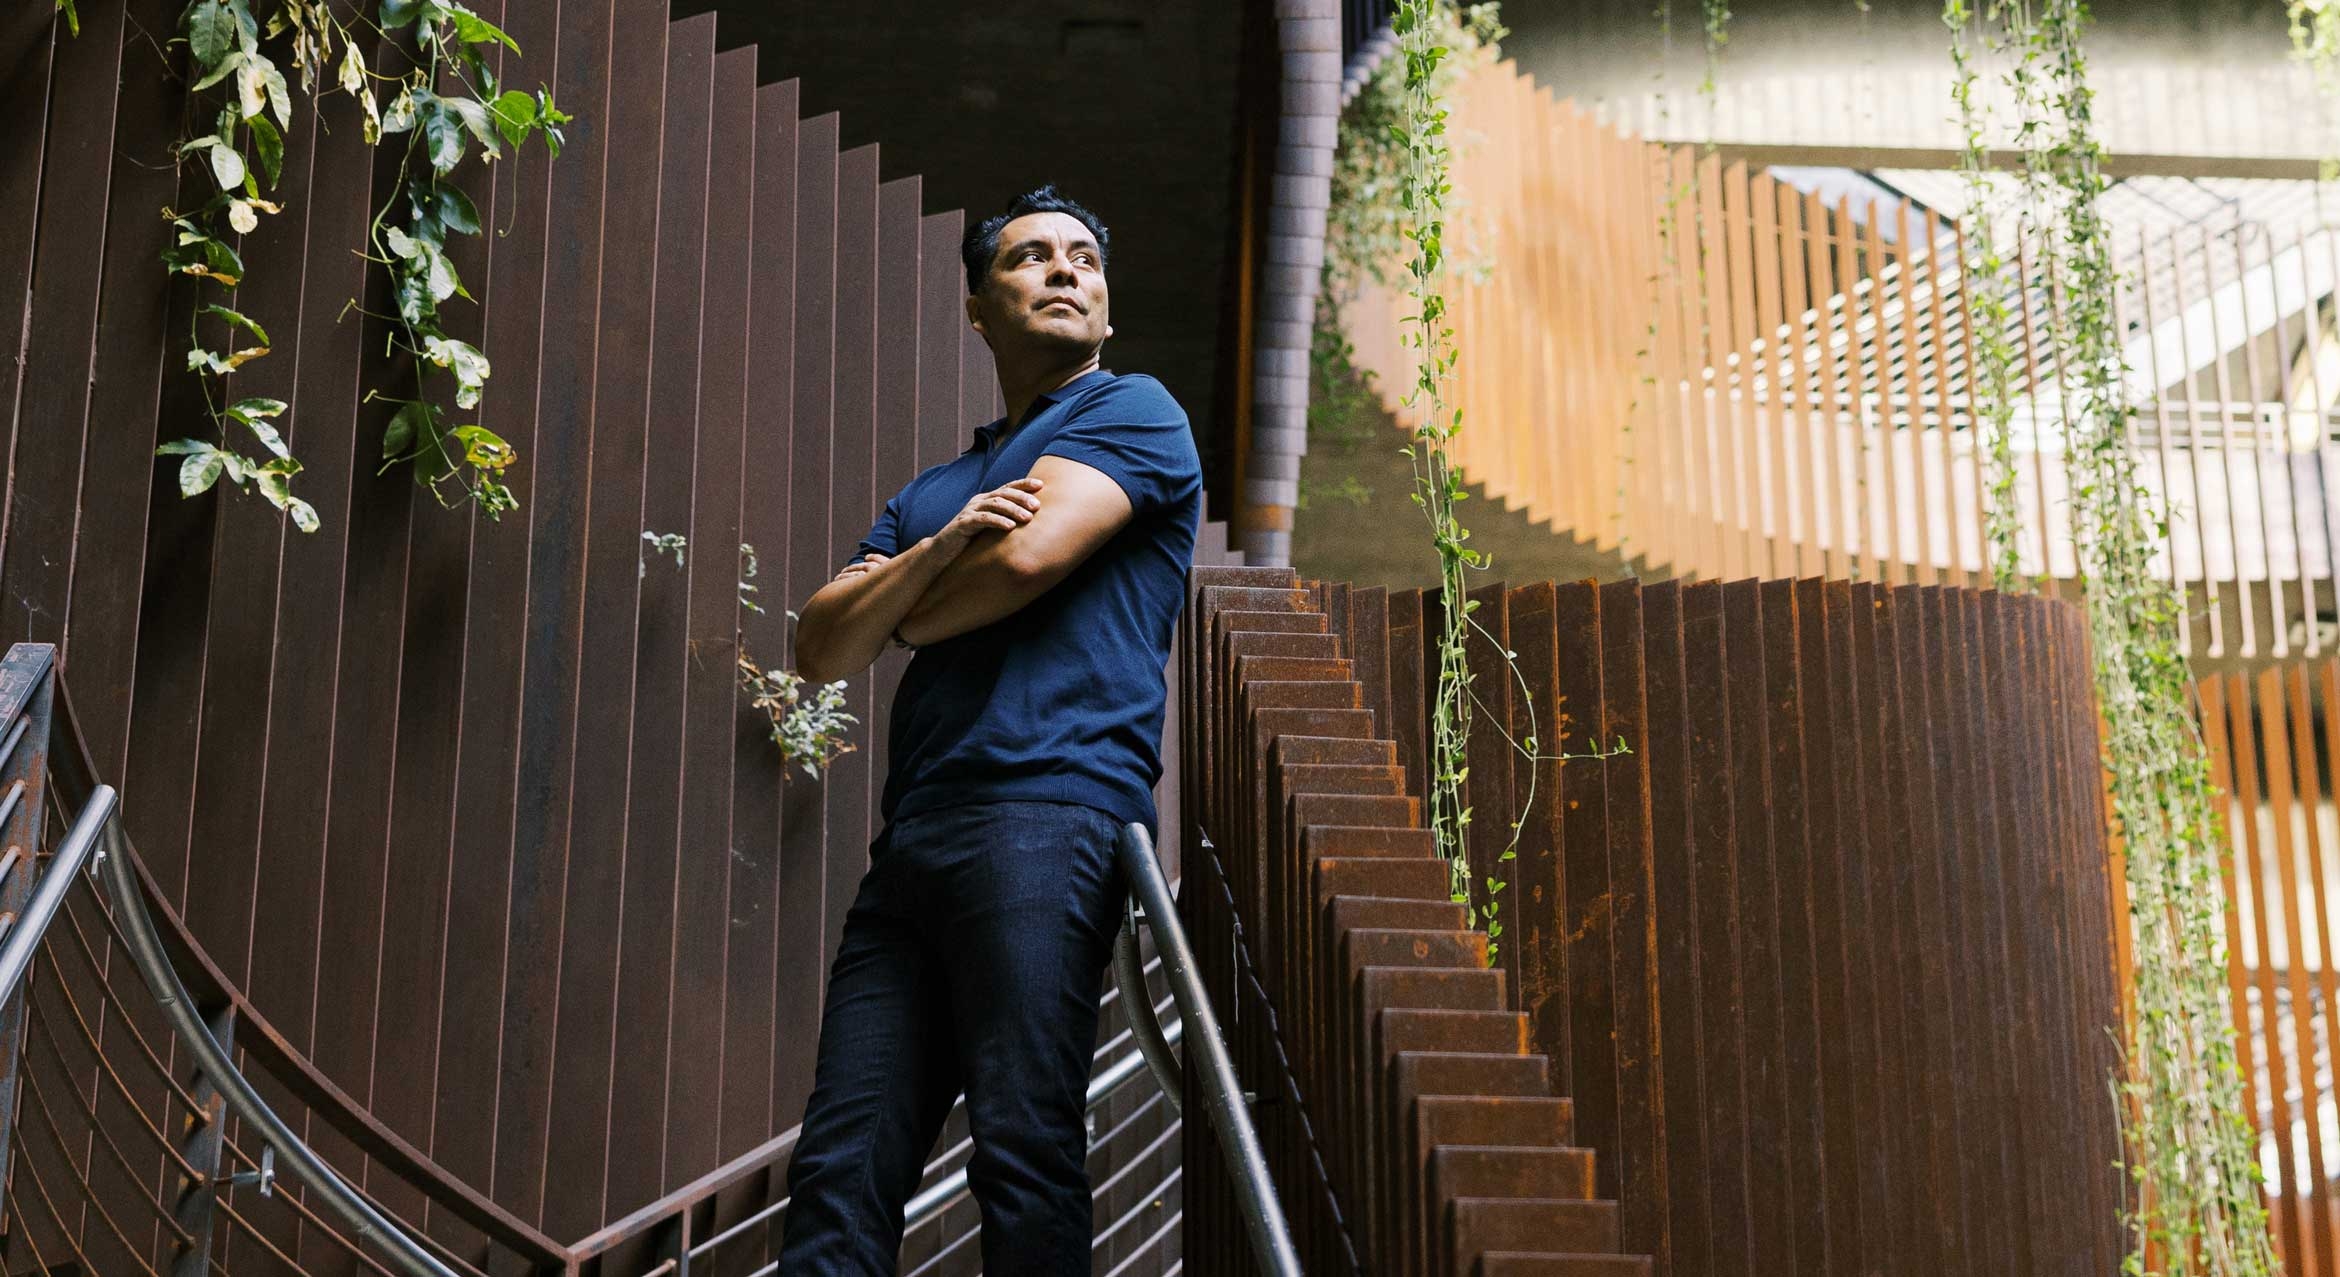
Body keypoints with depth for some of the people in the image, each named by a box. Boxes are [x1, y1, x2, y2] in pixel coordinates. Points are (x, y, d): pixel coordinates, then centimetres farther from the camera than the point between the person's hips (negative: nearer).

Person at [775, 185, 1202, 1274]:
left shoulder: (1133, 412, 11)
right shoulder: (932, 490, 30)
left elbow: (1028, 554, -7)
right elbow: (821, 649, 16)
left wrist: (903, 614, 13)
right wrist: (935, 550, -2)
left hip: (1044, 812, -7)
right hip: (911, 841, 7)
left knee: (1022, 1155, -13)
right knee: (838, 1171, -2)